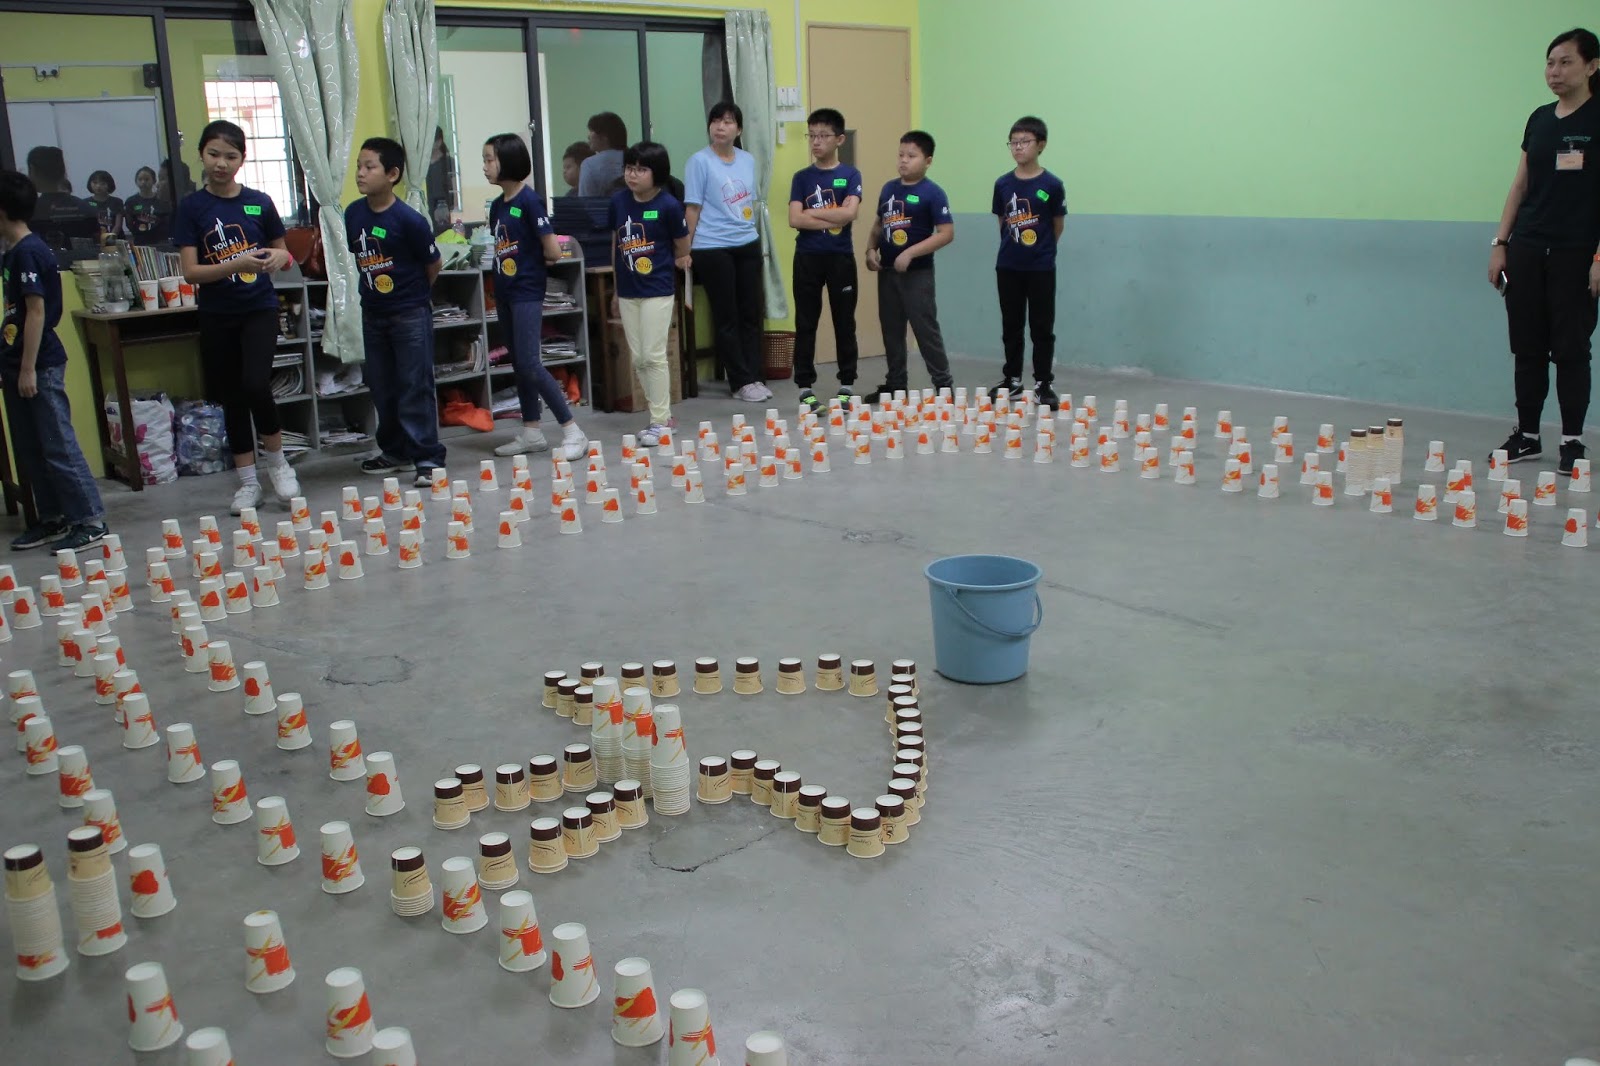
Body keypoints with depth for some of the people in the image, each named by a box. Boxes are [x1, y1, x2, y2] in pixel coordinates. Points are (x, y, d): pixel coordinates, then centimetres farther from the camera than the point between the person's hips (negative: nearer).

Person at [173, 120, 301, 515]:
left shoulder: (259, 202, 1)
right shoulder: (192, 208, -2)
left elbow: (281, 250, 15)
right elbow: (191, 272, -8)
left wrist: (278, 257, -10)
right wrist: (237, 264, -24)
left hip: (259, 308, -1)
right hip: (216, 315, 1)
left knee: (255, 385, -19)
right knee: (231, 397, 7)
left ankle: (276, 460, 6)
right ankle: (248, 481, 18)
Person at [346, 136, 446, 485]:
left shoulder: (409, 220, -17)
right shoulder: (353, 214, 0)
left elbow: (433, 265, -6)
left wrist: (412, 293, 6)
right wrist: (372, 291, 10)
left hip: (410, 313, -6)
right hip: (372, 313, 6)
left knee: (415, 387, -4)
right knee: (382, 388, 14)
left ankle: (427, 457, 1)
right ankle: (394, 451, 26)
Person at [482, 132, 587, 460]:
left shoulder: (529, 201, -13)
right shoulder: (497, 205, 11)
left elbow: (552, 251, -15)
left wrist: (531, 258, 1)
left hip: (527, 291, -8)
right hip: (505, 291, 8)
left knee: (529, 363, -13)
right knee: (519, 363, 12)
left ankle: (573, 432, -9)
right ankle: (531, 432, 21)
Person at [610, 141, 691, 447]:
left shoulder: (668, 205, -12)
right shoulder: (618, 202, 3)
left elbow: (681, 249, 1)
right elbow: (616, 244, 13)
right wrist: (617, 290, 16)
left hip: (658, 291, -5)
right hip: (627, 292, 6)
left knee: (654, 356, -6)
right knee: (638, 358, 9)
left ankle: (660, 422, 3)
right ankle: (664, 415, 20)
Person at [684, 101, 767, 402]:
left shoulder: (748, 160, 10)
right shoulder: (699, 162, -5)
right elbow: (692, 208, -4)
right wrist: (685, 249, -6)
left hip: (748, 245, 5)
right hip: (713, 249, -5)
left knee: (751, 313, 7)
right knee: (727, 317, 1)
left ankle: (755, 377, 15)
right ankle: (741, 382, 7)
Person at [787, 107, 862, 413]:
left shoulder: (850, 175, 2)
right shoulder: (802, 178, 6)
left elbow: (850, 213, -13)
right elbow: (795, 219, -6)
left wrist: (812, 213, -8)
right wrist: (832, 221, -12)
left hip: (840, 257, -1)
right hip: (807, 258, 1)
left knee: (844, 322, 5)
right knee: (806, 323, 3)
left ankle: (846, 385, 15)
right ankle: (805, 387, 10)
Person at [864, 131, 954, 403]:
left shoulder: (933, 193, -10)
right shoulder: (888, 188, 9)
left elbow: (947, 233, -15)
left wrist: (910, 252, -20)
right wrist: (871, 249, 3)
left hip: (917, 272, -7)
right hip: (887, 270, 7)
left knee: (925, 329, -5)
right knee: (891, 329, 12)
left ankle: (943, 385, 4)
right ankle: (895, 384, 22)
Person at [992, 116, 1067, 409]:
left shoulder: (1052, 185, -8)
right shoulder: (1003, 184, 0)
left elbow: (1058, 225, 2)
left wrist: (1042, 250, 10)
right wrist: (1013, 247, 9)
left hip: (1041, 268, -3)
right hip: (1007, 267, 3)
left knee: (1042, 327, 3)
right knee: (1011, 325, 12)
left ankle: (1043, 384, 11)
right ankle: (1012, 378, 25)